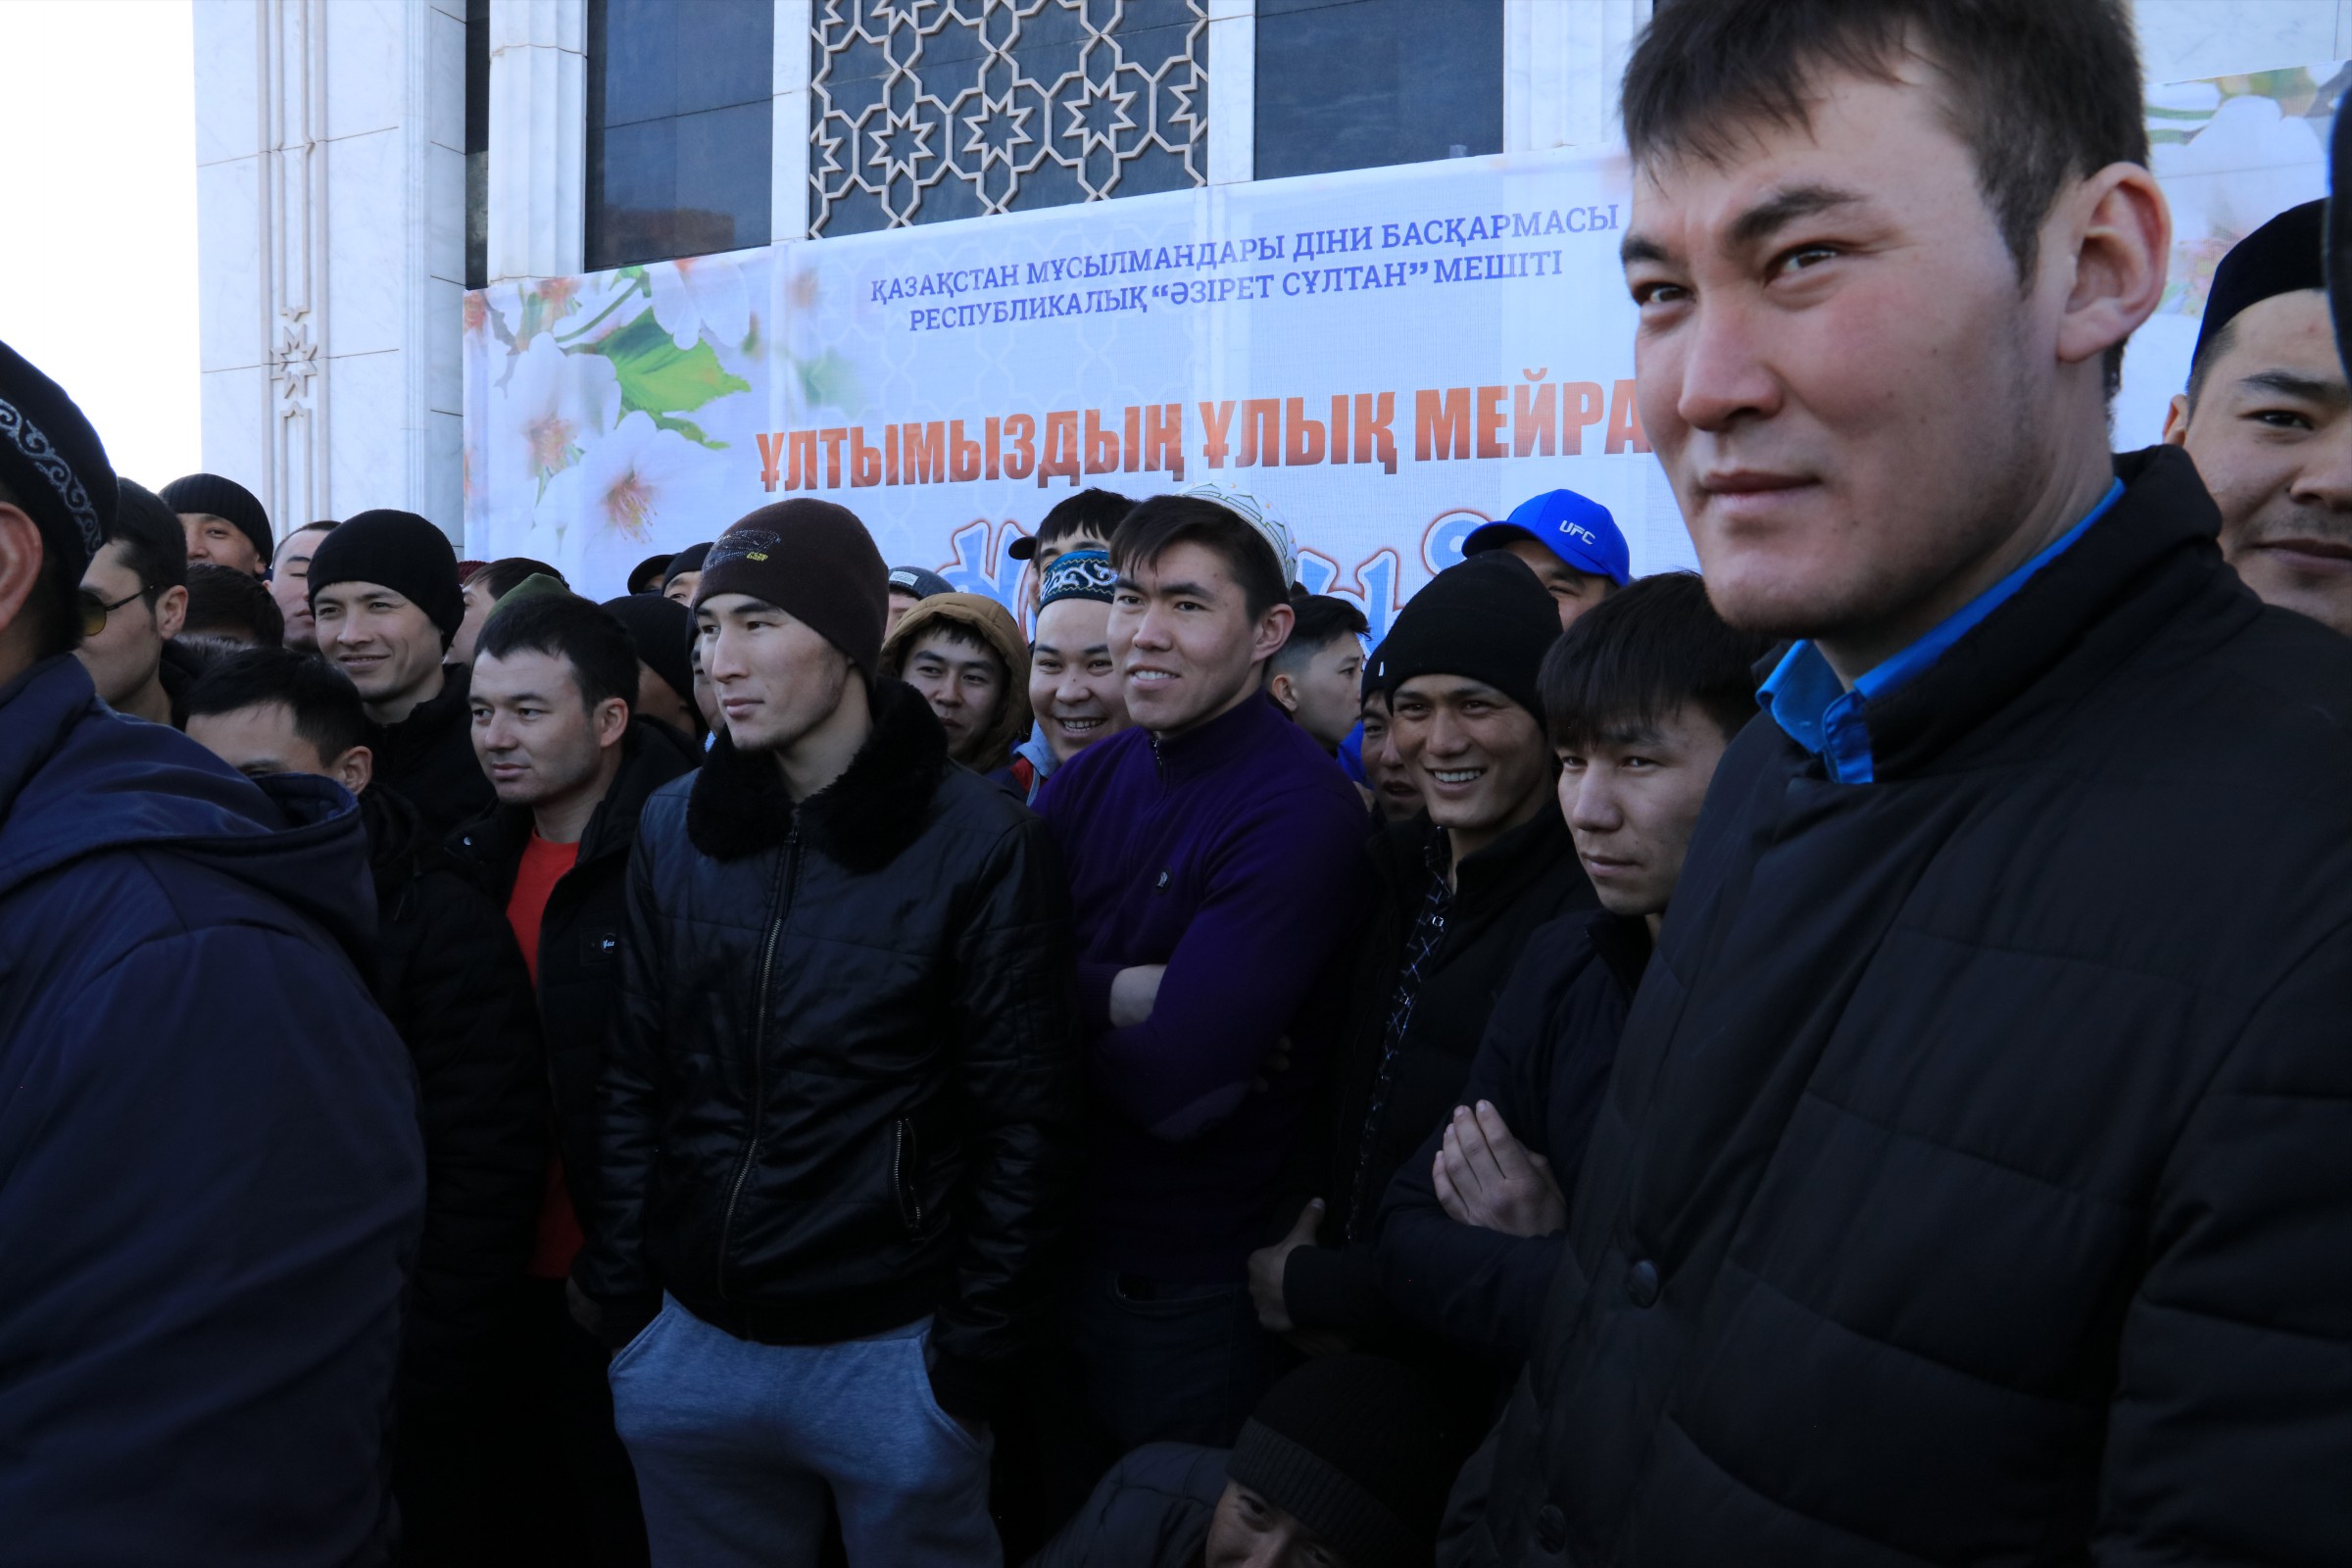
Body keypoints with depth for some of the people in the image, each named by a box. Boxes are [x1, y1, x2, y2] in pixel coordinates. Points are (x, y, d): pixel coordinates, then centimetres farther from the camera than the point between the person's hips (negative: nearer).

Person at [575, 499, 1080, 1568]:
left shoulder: (978, 840, -11)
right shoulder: (673, 828, 2)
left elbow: (1026, 1116, -9)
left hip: (890, 1349, -4)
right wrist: (620, 1292, 3)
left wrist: (976, 1348, -9)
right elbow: (631, 1078, 6)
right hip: (688, 1339, 4)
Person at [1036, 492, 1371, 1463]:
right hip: (1054, 1242, 6)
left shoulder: (1299, 813, -20)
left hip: (1190, 1293, -6)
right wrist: (1118, 993, -23)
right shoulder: (1090, 780, 3)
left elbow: (1174, 1087, -27)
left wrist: (1064, 999, -9)